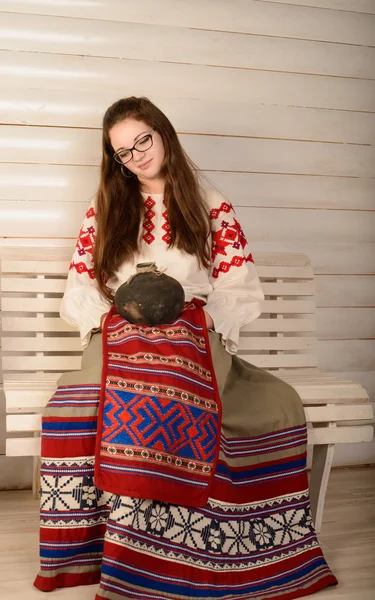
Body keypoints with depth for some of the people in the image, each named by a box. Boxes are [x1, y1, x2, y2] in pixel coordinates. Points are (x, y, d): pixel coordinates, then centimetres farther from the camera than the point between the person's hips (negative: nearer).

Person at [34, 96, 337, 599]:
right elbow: (80, 288, 14)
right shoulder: (104, 210, 21)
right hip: (122, 337, 2)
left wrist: (206, 314, -11)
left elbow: (239, 286, 9)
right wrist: (117, 310, -6)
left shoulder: (211, 205, 16)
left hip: (195, 336, -1)